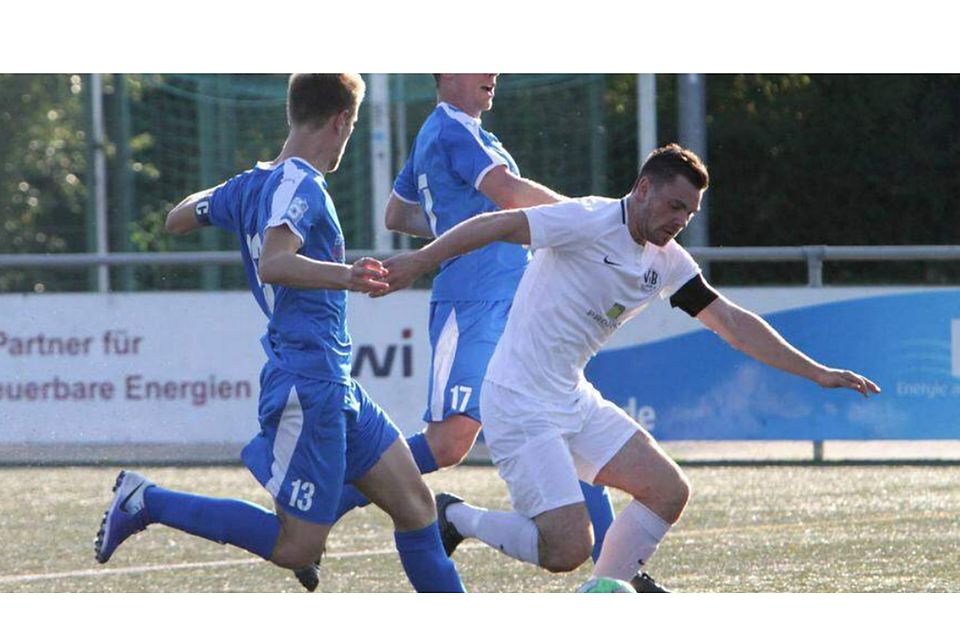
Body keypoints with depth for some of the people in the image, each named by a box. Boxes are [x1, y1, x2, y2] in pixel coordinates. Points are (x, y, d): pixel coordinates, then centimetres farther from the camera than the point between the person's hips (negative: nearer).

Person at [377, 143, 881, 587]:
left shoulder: (666, 261, 10)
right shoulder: (590, 221, -15)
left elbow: (731, 322, 15)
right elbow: (495, 226, -18)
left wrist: (816, 373, 13)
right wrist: (417, 263, -26)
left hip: (574, 400, 9)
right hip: (520, 405, -9)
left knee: (669, 492, 2)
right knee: (568, 551, -16)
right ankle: (454, 520, 6)